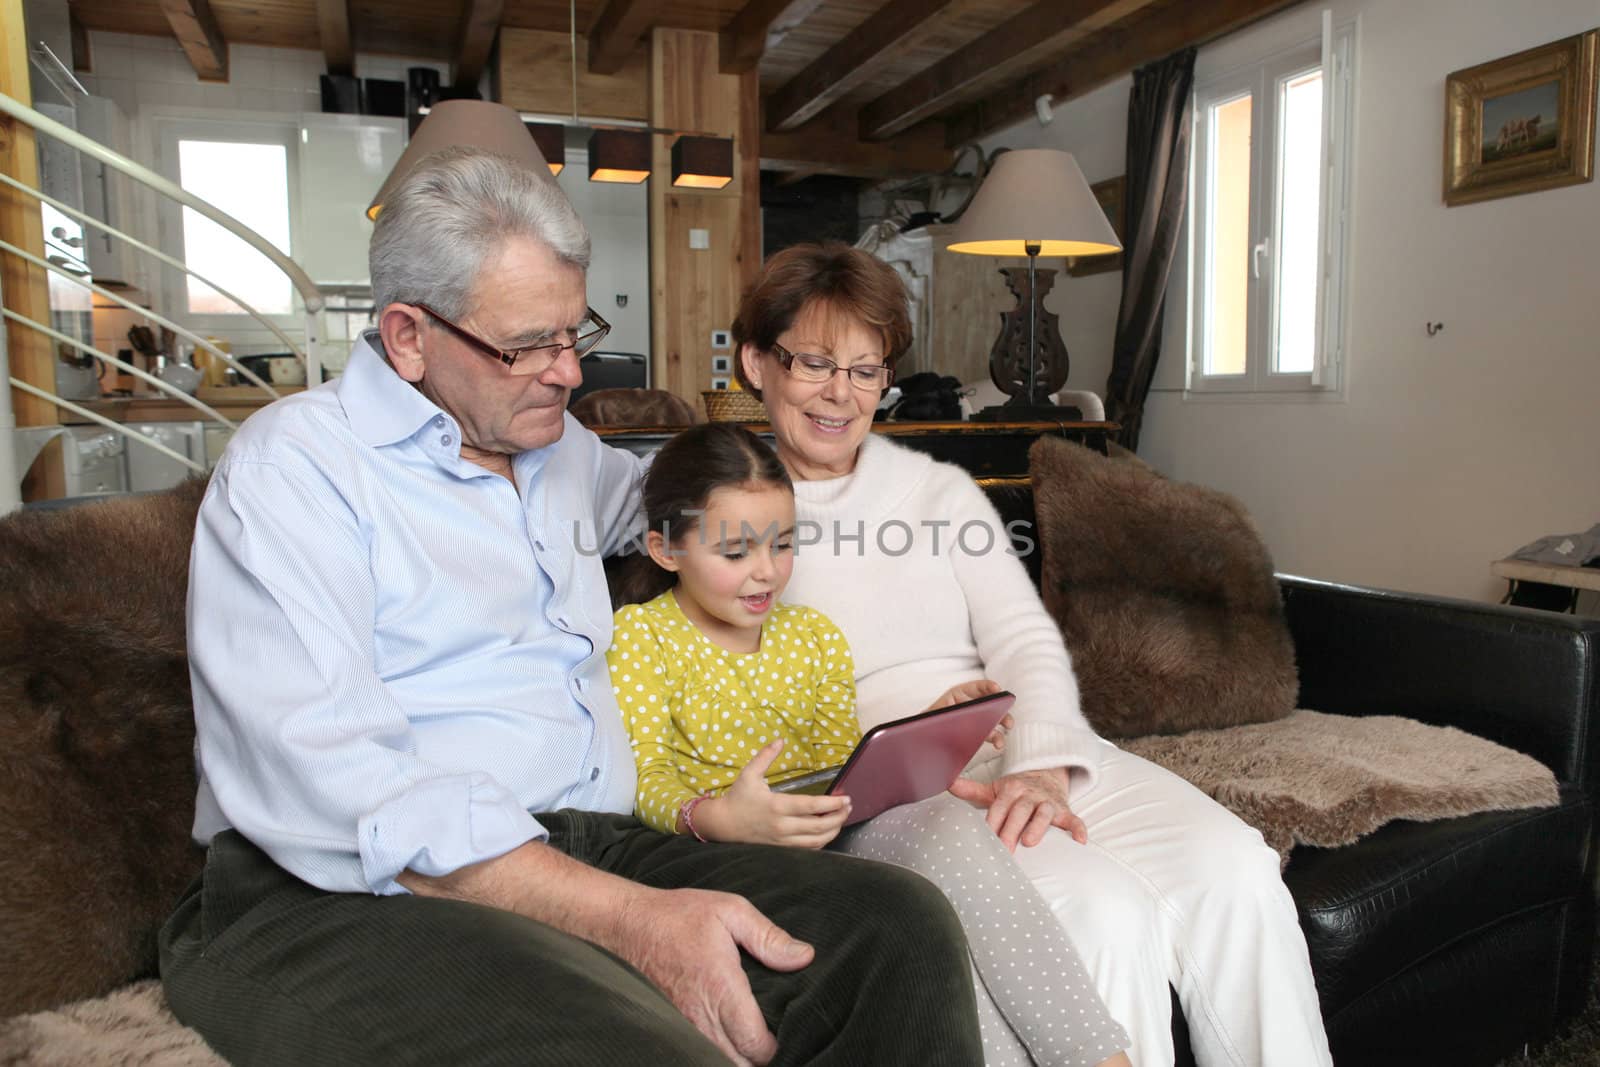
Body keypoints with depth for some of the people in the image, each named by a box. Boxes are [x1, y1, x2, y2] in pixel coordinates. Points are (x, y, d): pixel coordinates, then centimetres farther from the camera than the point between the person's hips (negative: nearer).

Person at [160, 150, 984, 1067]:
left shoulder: (561, 447, 19)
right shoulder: (295, 465, -4)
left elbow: (642, 495, 46)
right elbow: (335, 788, -18)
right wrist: (628, 918, -24)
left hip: (595, 849, 7)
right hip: (360, 901, -6)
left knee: (901, 925, -17)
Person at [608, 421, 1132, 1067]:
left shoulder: (812, 634, 15)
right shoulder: (641, 636, 0)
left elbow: (842, 761, 15)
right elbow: (646, 780, -9)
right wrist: (715, 817, -31)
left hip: (834, 831, 5)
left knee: (948, 821, -27)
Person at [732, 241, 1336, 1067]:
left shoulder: (940, 489, 15)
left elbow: (1025, 642, 5)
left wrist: (1040, 766, -15)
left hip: (1023, 752, 4)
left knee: (1232, 868, -18)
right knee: (1105, 909, -27)